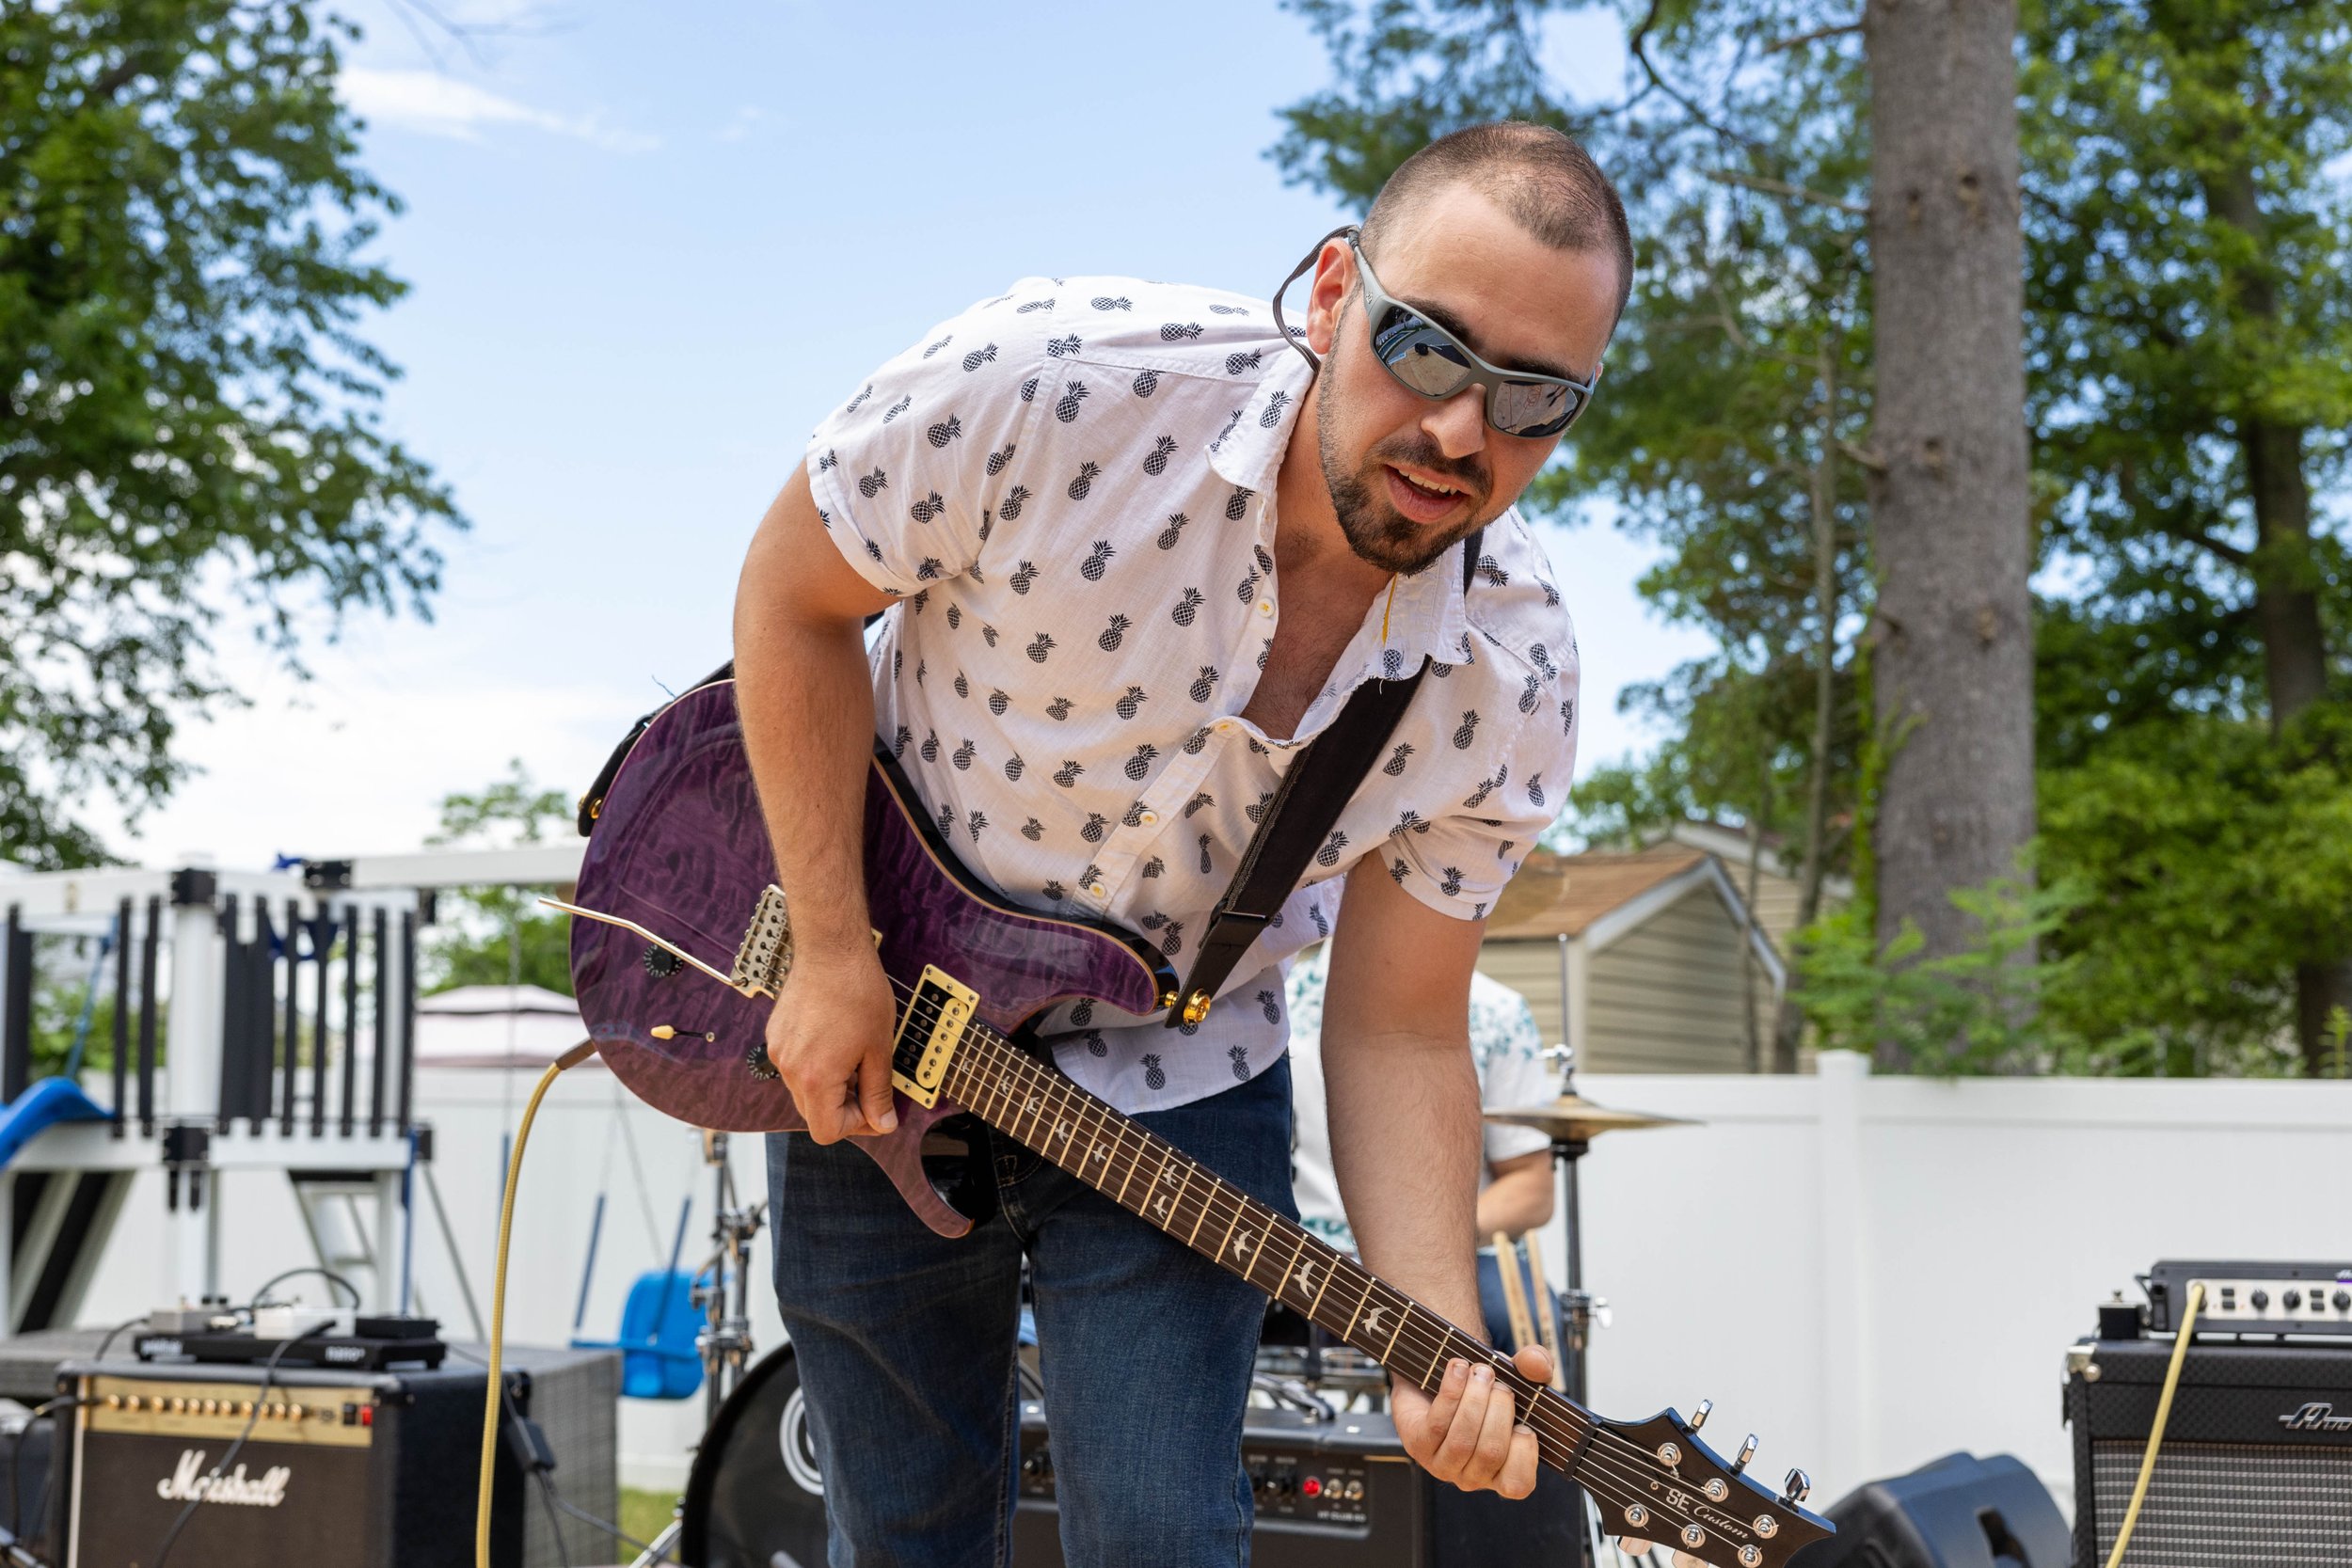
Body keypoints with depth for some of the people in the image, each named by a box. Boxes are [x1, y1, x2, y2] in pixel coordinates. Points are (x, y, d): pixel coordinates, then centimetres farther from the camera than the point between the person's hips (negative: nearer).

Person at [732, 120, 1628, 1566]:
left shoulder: (1513, 678, -20)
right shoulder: (1059, 379, -29)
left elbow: (1397, 1033, -13)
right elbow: (794, 596, -13)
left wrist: (1439, 1353, -26)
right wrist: (833, 953, -15)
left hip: (1175, 1087, 1)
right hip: (875, 1034, 0)